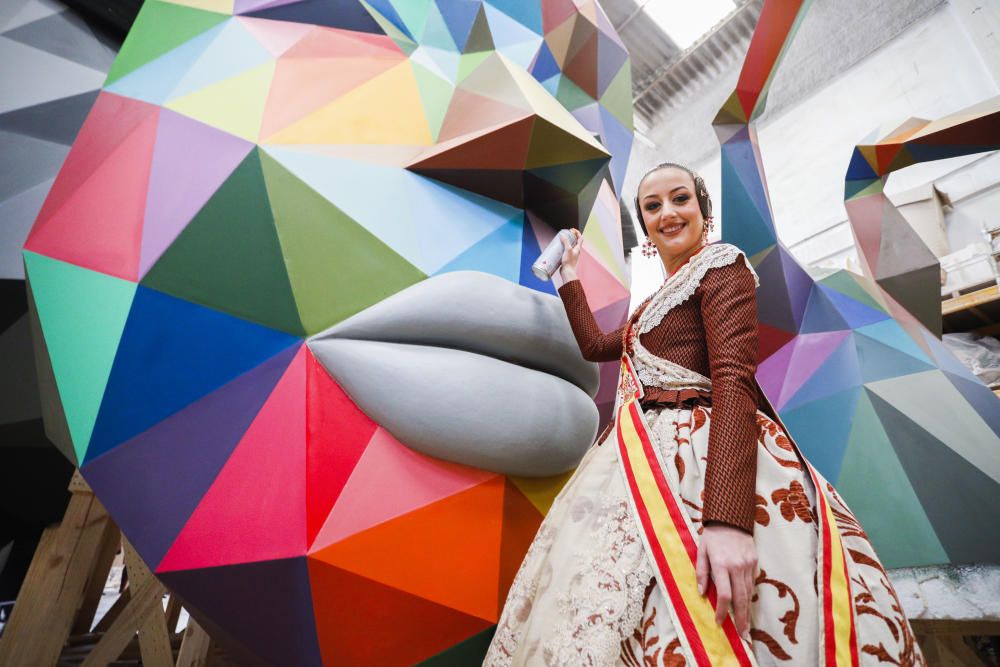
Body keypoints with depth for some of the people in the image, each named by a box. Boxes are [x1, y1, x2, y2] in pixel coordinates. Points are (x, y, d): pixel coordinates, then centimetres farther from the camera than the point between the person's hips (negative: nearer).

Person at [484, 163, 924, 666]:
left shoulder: (720, 264, -1)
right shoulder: (659, 302, 25)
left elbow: (734, 379, -16)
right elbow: (594, 345, 32)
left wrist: (727, 517, -28)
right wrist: (569, 274, 39)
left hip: (696, 458, -8)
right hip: (644, 459, 8)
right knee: (599, 623, 8)